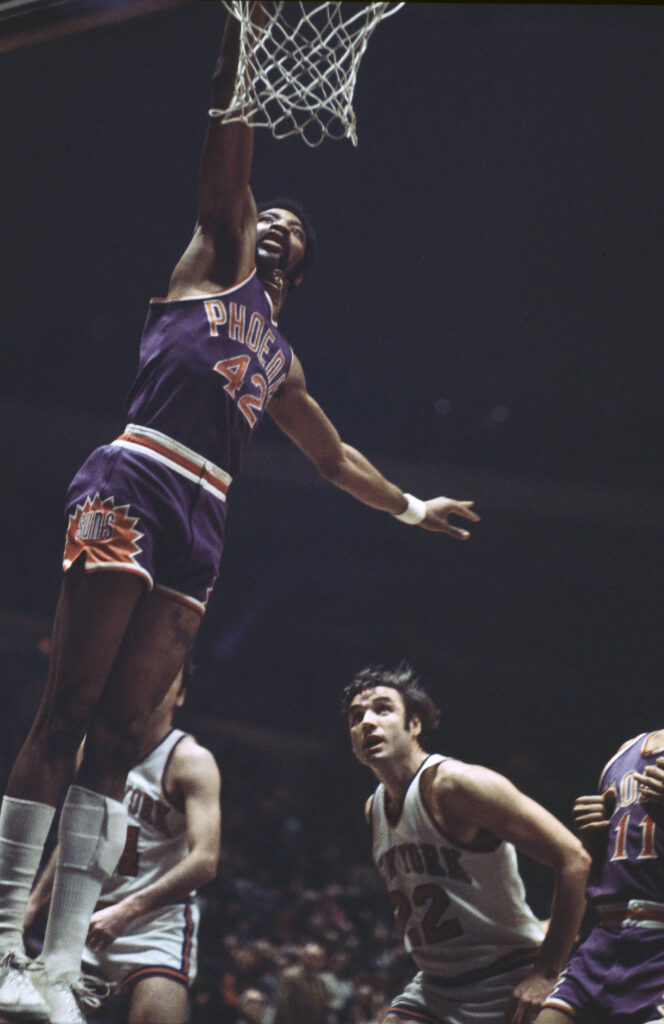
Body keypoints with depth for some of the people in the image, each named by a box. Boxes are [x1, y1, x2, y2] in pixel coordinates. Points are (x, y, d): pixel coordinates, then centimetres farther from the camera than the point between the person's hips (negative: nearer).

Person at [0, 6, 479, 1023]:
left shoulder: (281, 362, 32)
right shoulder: (216, 262, 17)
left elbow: (335, 456, 43)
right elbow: (227, 147, 6)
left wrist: (411, 507, 49)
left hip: (201, 527, 6)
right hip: (132, 487, -6)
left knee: (119, 734, -2)